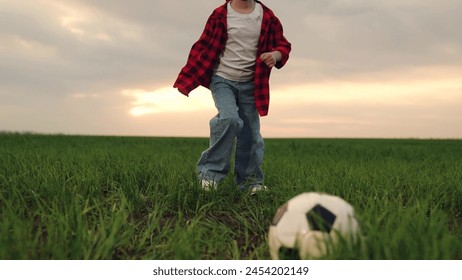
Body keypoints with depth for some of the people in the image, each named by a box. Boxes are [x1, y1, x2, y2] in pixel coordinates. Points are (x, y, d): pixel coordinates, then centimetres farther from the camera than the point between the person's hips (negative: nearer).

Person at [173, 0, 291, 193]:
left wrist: (276, 55, -15)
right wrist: (187, 80, -5)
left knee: (250, 133, 3)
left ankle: (250, 181, 15)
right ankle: (210, 171, -11)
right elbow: (203, 47, -1)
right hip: (223, 80, -3)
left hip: (250, 84, 3)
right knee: (229, 119, -25)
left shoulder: (267, 16, 2)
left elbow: (283, 45, 10)